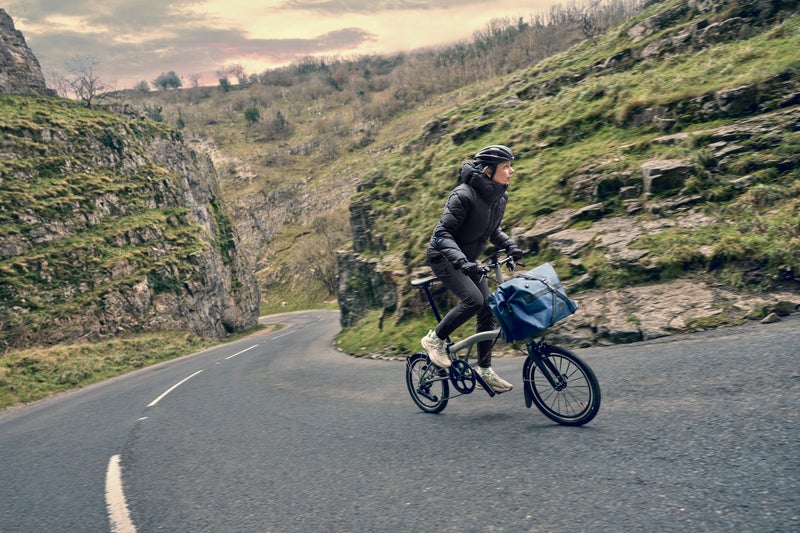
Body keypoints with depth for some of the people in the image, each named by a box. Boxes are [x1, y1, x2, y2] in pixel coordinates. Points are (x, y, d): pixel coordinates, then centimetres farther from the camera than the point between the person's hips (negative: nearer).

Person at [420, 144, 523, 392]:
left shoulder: (500, 197, -1)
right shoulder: (464, 195, -25)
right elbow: (443, 234, -27)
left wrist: (510, 246, -3)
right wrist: (461, 260, -40)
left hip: (469, 260, 8)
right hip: (444, 257, -8)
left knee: (487, 311, 2)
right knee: (473, 299, -27)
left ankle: (485, 371, 14)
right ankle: (435, 339, -5)